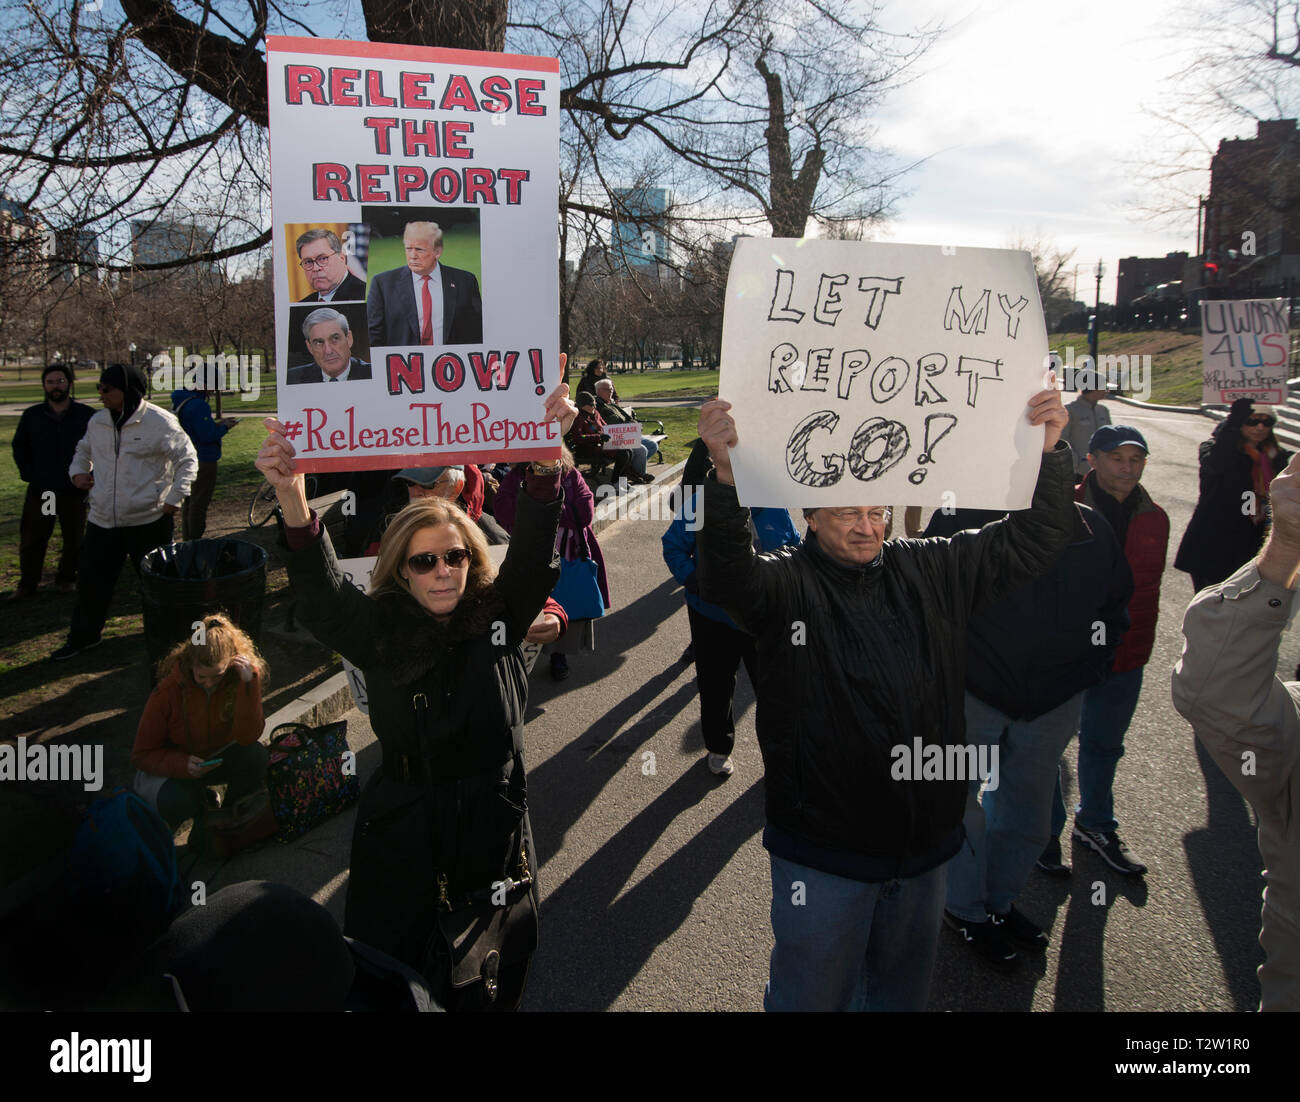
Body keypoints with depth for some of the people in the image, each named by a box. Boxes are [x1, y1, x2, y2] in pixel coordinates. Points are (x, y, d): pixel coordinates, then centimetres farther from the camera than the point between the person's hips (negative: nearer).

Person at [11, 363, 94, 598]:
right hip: (39, 491, 1)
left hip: (74, 491, -1)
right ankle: (27, 585, 16)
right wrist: (28, 474, 3)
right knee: (31, 540, 4)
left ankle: (66, 578, 25)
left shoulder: (86, 415, 1)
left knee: (74, 541, 8)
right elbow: (19, 447, 15)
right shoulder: (32, 415, 6)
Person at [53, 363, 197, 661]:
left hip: (149, 520, -5)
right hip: (102, 519, 5)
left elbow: (187, 458, -6)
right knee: (91, 579, 12)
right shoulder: (97, 422, 8)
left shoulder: (160, 422, -11)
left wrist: (175, 498, -11)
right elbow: (84, 450, 28)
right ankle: (82, 636, 30)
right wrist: (78, 471, 9)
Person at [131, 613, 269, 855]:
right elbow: (142, 754, -14)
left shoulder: (246, 674, -20)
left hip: (217, 759, 2)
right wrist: (183, 765, -33)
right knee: (176, 800, -35)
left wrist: (248, 684, -37)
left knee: (256, 755, -29)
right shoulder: (169, 690, -24)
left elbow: (247, 737, -28)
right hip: (171, 765, -2)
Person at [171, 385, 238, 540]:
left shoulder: (179, 402, 11)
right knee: (199, 503, -2)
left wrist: (217, 423, 12)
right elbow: (207, 435, -23)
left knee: (188, 501, 18)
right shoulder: (198, 405, -21)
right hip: (203, 462, -10)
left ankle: (187, 539, 27)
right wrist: (224, 427, -7)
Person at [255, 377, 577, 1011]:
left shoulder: (497, 620, -5)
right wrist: (293, 500, -40)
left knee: (487, 991, 17)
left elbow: (532, 555, -19)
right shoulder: (378, 632, -6)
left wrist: (547, 462, -36)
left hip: (493, 837, 0)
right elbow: (320, 592, -22)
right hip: (402, 837, 0)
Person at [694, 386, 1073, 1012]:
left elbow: (1032, 541, 4)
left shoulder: (931, 571, 2)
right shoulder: (783, 584, -13)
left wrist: (1050, 452, -12)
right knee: (813, 992, 15)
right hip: (823, 854, -4)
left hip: (925, 844, 5)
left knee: (903, 989, 26)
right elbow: (724, 577, -34)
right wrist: (725, 475, -50)